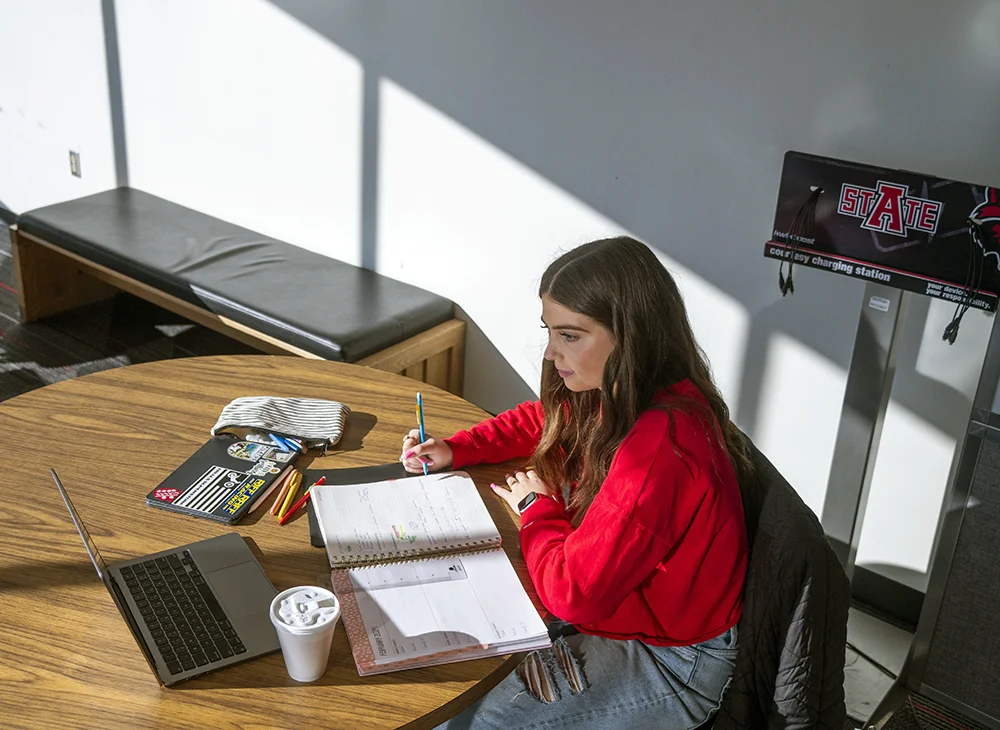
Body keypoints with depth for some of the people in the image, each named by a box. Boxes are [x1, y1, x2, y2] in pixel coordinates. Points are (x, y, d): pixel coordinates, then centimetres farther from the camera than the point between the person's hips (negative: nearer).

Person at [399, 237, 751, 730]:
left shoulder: (660, 446, -34)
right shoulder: (619, 394, -6)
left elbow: (573, 591, -29)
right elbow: (537, 421, 16)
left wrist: (535, 507, -11)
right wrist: (453, 451, 2)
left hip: (668, 664, -8)